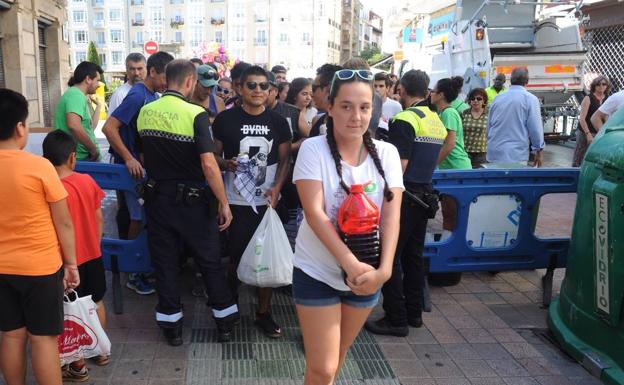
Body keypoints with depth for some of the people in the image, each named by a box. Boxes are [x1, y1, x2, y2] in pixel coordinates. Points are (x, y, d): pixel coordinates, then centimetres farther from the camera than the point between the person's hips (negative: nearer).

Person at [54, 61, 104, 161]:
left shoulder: (78, 95, 18)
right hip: (80, 159, -10)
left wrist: (99, 106, 22)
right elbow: (73, 125, -30)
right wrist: (94, 150, -21)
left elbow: (90, 128, 22)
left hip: (83, 157, 10)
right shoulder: (76, 94, -13)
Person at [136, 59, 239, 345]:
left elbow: (143, 155, 11)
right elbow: (208, 164, -21)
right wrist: (223, 202, -15)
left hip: (158, 198, 4)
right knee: (209, 261, 12)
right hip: (192, 201, -3)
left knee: (165, 262, 13)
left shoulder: (145, 112, 1)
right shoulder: (196, 114, -16)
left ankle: (171, 325, 21)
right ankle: (225, 320, 23)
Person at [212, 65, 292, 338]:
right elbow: (213, 155, 3)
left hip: (268, 201, 2)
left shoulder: (278, 122, 4)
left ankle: (263, 313, 21)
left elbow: (285, 160, 6)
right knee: (236, 257, 8)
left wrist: (276, 187, -10)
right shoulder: (226, 119, -3)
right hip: (236, 202, -2)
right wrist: (227, 164, -19)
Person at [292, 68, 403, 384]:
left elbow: (391, 216, -10)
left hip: (367, 274, 4)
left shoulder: (387, 153, -3)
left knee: (337, 359, 21)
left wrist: (384, 269, -24)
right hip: (317, 273, -3)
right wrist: (350, 263, -29)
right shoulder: (313, 149, -13)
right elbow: (314, 213, -20)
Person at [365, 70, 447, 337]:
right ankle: (414, 312, 25)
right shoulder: (437, 122, 10)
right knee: (414, 255, 15)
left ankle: (396, 319, 5)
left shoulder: (405, 120, -15)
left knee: (390, 257, 0)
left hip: (403, 196, -8)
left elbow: (399, 167, -20)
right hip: (425, 195, 8)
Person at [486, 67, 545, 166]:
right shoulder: (530, 99, -4)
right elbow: (535, 128, -8)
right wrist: (539, 150, 3)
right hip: (516, 155, -5)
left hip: (494, 154, 5)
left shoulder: (497, 98, 12)